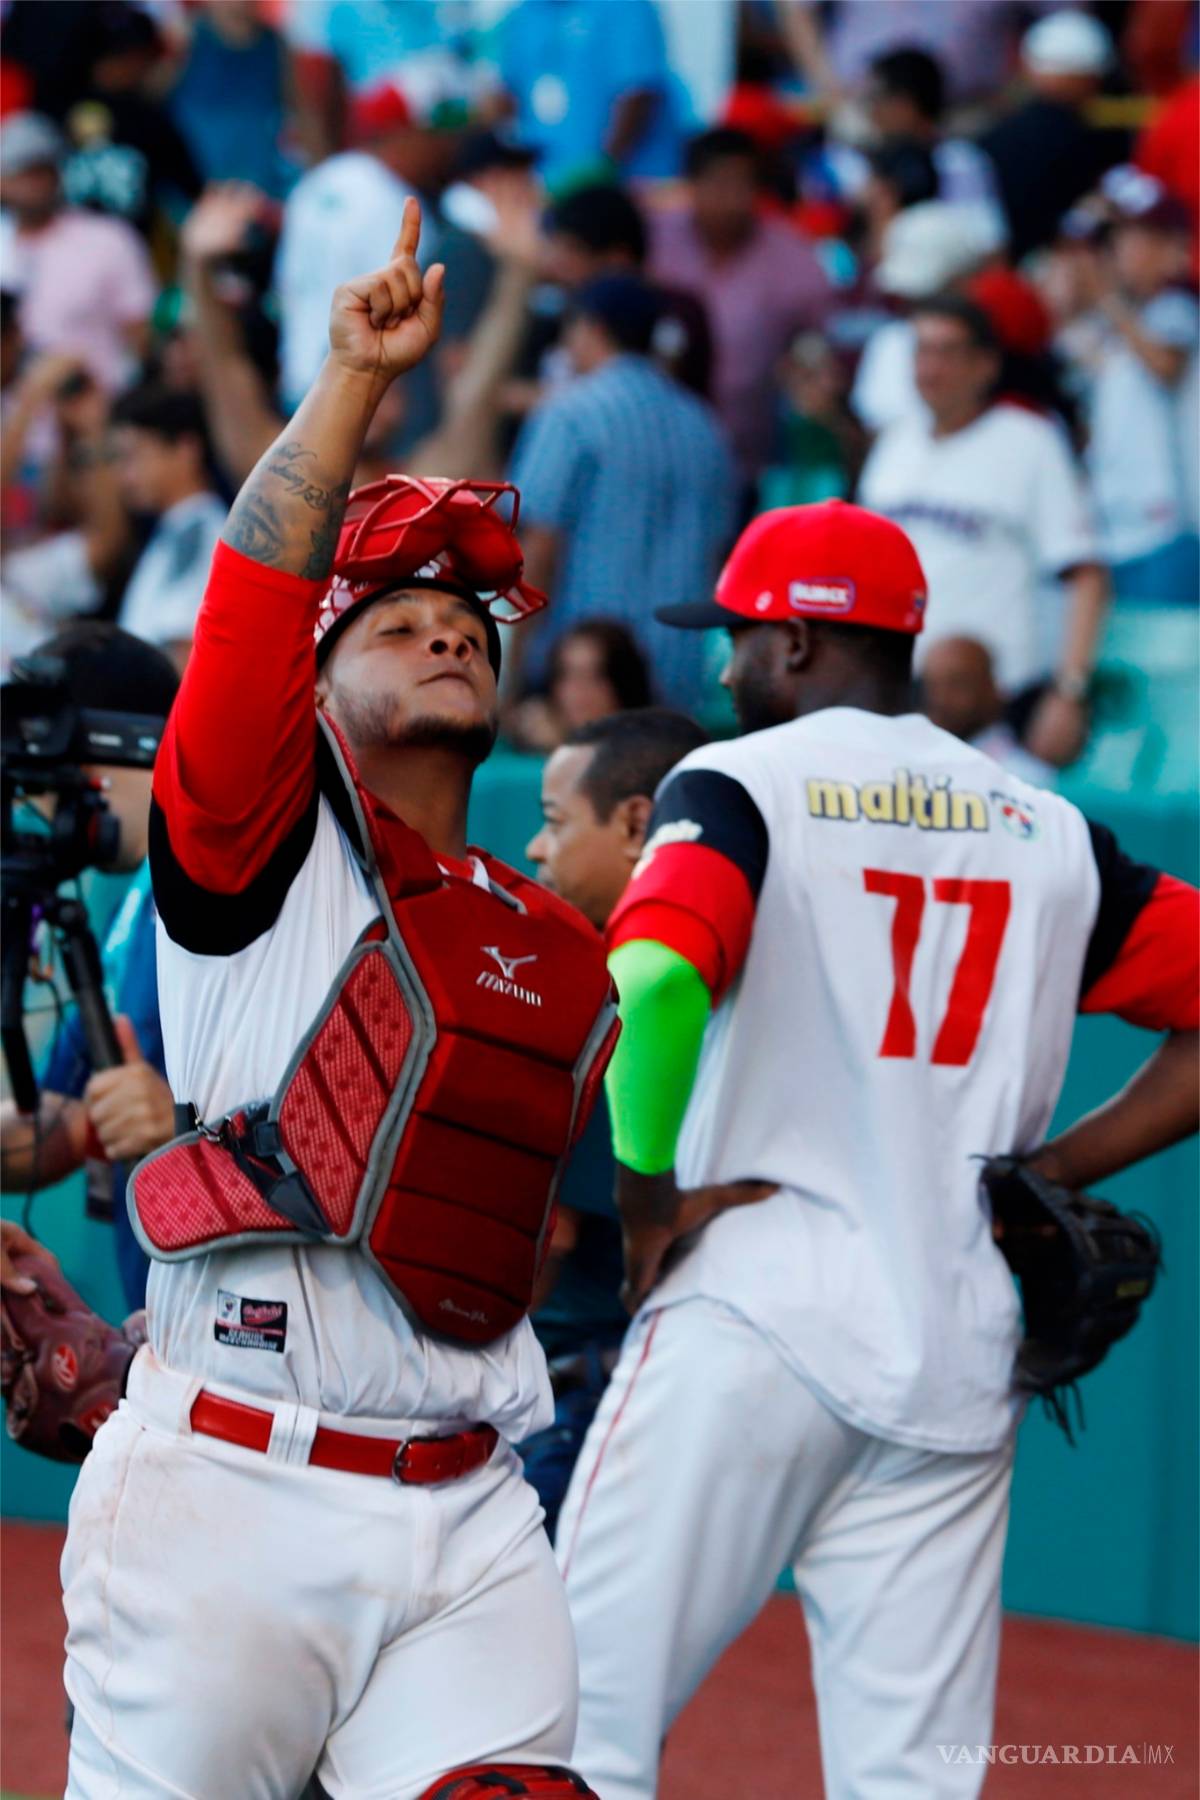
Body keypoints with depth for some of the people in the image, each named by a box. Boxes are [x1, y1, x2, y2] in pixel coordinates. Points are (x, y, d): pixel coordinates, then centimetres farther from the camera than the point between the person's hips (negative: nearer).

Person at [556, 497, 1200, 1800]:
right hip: (961, 1357, 5)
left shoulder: (739, 787, -2)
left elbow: (653, 986, -21)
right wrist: (1044, 1177, 10)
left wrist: (646, 1197, -8)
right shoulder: (1050, 835, 13)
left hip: (752, 1326, -5)